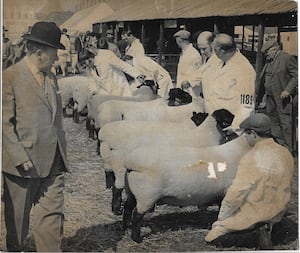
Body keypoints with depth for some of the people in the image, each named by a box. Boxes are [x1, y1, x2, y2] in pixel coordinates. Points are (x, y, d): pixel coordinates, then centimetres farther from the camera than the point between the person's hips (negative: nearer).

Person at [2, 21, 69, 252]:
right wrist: (21, 158, -17)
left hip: (54, 161, 6)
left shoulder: (51, 77, 13)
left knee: (53, 214, 3)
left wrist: (62, 152, 13)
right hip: (24, 161, -5)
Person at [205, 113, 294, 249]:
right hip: (276, 214, 6)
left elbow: (236, 193, -23)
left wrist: (221, 221, -9)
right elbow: (284, 186, 6)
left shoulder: (251, 159, -26)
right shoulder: (286, 154, -6)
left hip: (254, 215, -6)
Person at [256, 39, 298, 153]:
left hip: (282, 97, -9)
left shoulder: (287, 58, -8)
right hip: (270, 97, 9)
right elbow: (262, 78, 21)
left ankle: (289, 150, -2)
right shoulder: (269, 61, 17)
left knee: (285, 123, -7)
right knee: (273, 121, 12)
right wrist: (258, 96, 15)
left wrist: (288, 90, -20)